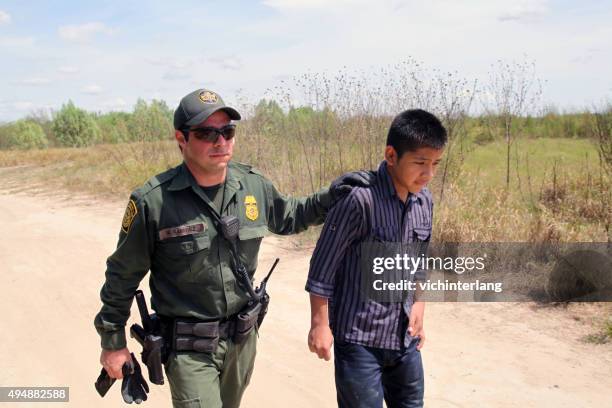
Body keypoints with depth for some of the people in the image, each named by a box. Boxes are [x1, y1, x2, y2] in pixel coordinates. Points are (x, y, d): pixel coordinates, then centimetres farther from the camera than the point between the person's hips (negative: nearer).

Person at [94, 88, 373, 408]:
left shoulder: (254, 185, -5)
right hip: (188, 348, -5)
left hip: (243, 338, 5)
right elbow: (123, 274, -7)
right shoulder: (152, 201, -18)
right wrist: (113, 342, 0)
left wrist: (331, 196, 0)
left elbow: (288, 217, 16)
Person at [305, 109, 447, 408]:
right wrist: (319, 324, -11)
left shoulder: (424, 201, 0)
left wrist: (419, 304, 8)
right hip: (360, 338, -6)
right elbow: (323, 265, -14)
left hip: (405, 337, 7)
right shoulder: (359, 199, -21)